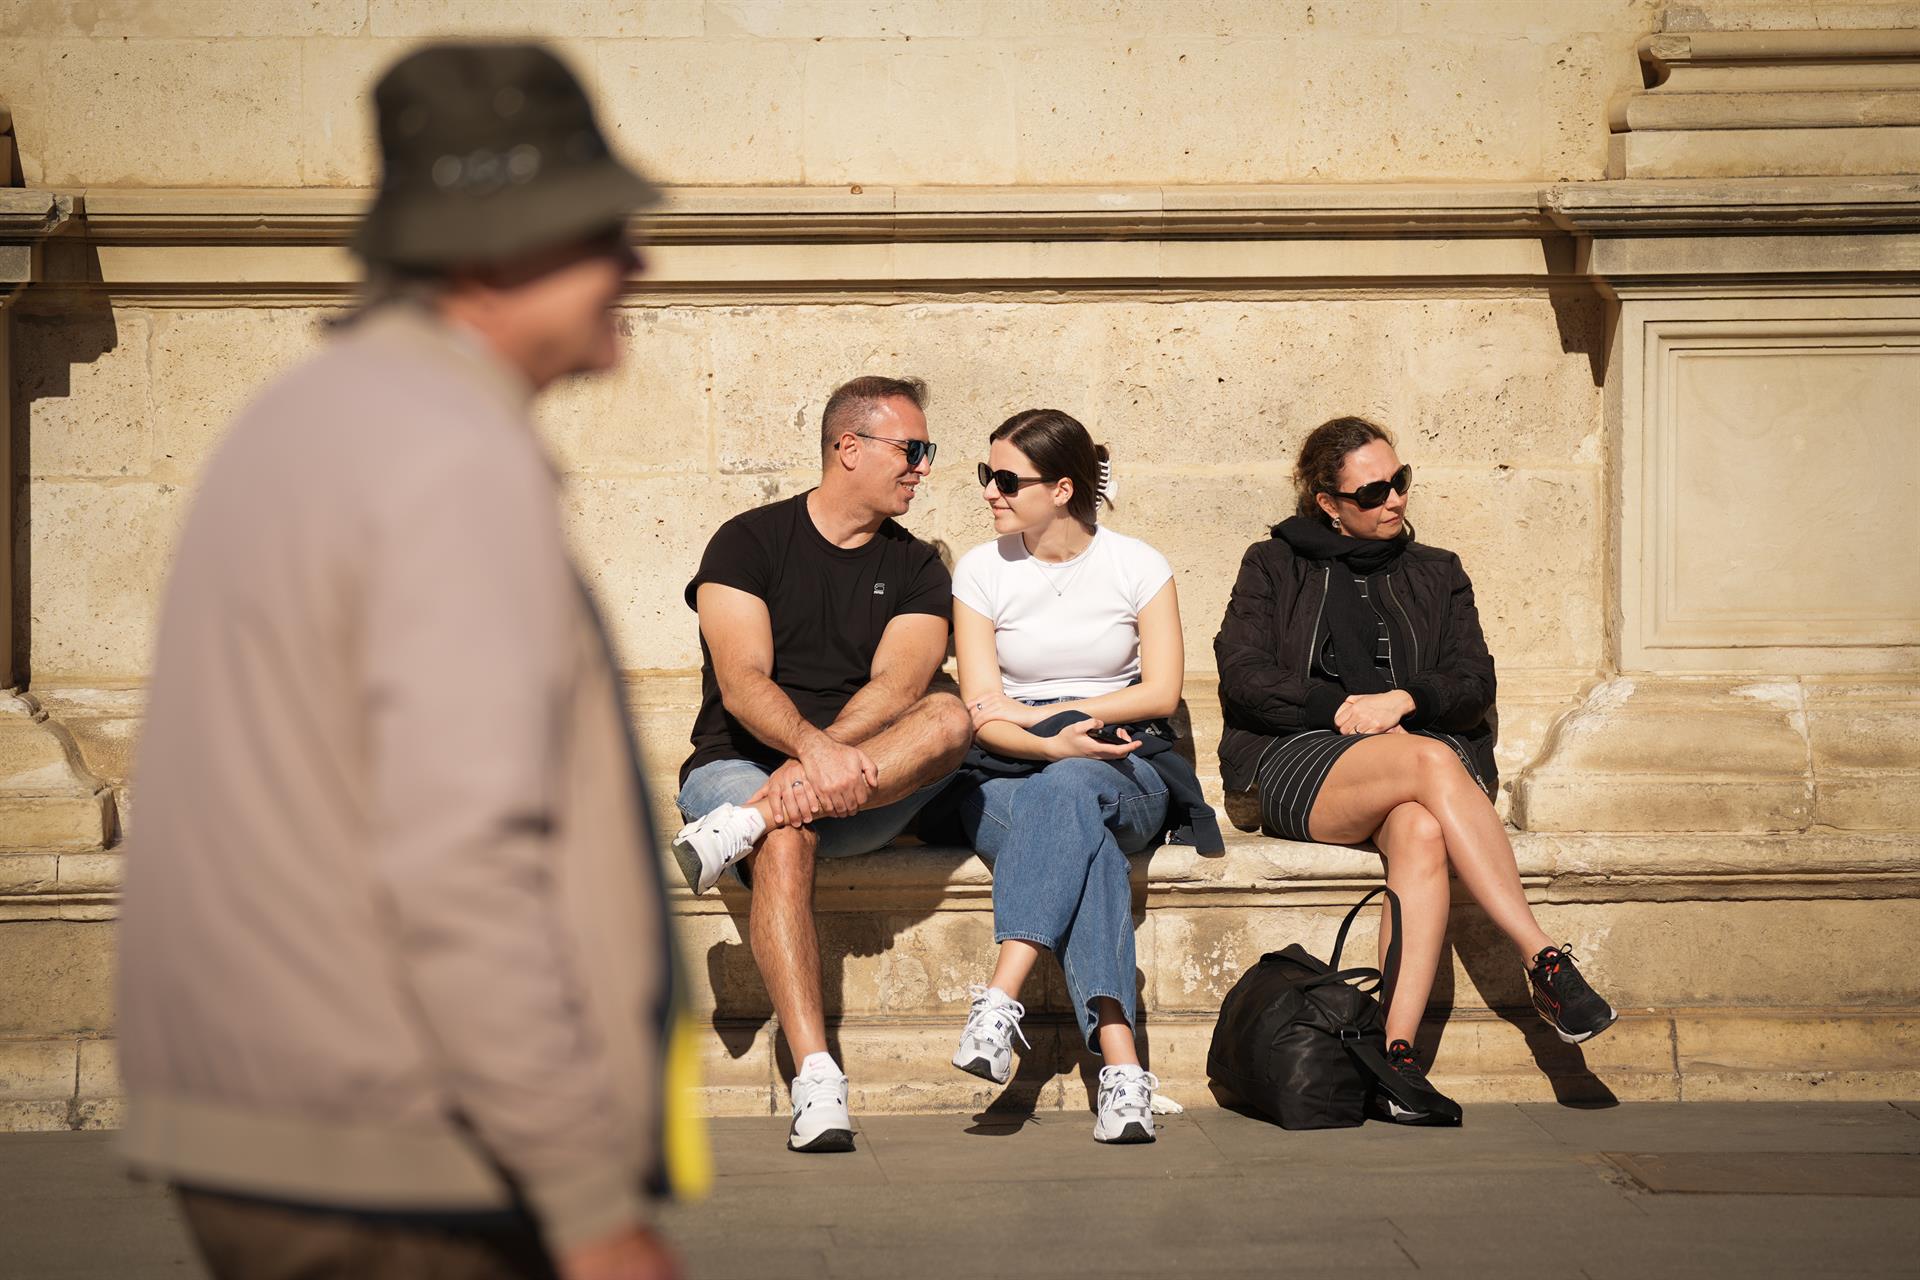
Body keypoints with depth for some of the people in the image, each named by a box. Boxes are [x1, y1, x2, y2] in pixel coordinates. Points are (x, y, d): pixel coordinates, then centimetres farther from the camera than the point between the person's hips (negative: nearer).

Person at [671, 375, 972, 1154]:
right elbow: (743, 684, -11)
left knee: (949, 719, -27)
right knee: (785, 844, -37)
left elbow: (897, 686, -7)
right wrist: (815, 748, -31)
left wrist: (825, 759, -26)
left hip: (866, 793, 3)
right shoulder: (749, 542, 3)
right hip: (739, 765, -2)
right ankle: (816, 1080, -43)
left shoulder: (916, 570, 11)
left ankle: (744, 824, -35)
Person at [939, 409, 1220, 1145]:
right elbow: (980, 711, -2)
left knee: (1067, 791, -39)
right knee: (1080, 837, -36)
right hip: (1006, 778, 0)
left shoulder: (1137, 566, 5)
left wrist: (1045, 711, -7)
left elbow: (1162, 692, -2)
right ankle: (1120, 1066, -49)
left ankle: (1000, 999, -50)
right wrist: (1053, 744, -22)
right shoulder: (981, 571, 6)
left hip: (1122, 769, 0)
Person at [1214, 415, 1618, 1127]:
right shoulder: (1274, 567, 17)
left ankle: (1396, 1055, -48)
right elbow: (1243, 677, 3)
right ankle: (1545, 963, -43)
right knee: (1431, 760, -37)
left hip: (1418, 751, 2)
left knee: (1422, 834, -38)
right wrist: (1341, 709, -8)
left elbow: (1474, 683, 11)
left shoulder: (1436, 575, 24)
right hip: (1296, 765, -2)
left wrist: (1401, 701, -9)